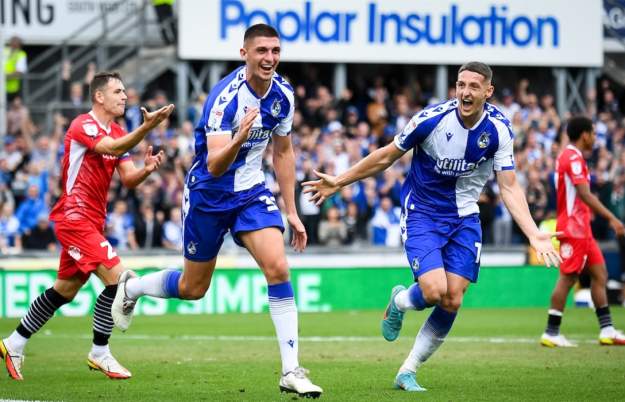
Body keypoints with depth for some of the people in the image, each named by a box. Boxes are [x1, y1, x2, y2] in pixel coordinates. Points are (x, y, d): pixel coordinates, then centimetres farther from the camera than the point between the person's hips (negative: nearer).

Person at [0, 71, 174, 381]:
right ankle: (99, 353, -6)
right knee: (116, 277, -17)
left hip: (91, 221, 10)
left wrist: (147, 169, -13)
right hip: (75, 216, -10)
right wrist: (147, 127, -41)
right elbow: (114, 148, -31)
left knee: (65, 290, 14)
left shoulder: (117, 133, 15)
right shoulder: (83, 126, -13)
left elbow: (128, 178, 8)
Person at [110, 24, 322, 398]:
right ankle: (131, 287, 43)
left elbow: (283, 152, 10)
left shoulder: (283, 94, -6)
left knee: (277, 268, -17)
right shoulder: (225, 97, -27)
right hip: (208, 195, -4)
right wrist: (238, 139, -55)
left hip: (253, 192, 4)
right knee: (193, 288, 10)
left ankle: (292, 371, -14)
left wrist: (291, 211, 9)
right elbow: (214, 166, -34)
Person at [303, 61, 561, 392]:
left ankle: (408, 372, 14)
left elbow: (509, 188, -8)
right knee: (434, 292, -22)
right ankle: (400, 301, 17)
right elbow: (386, 157, -4)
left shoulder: (498, 129, -11)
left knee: (452, 301, -4)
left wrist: (534, 235, -20)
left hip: (464, 218, 3)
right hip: (421, 213, -3)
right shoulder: (431, 119, -19)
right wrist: (339, 181, 1)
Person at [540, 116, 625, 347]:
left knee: (599, 274, 7)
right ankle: (551, 333, -5)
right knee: (567, 278, -8)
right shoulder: (573, 158, -15)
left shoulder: (571, 157, 17)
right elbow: (585, 194, -24)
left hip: (581, 228, 10)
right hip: (574, 228, -10)